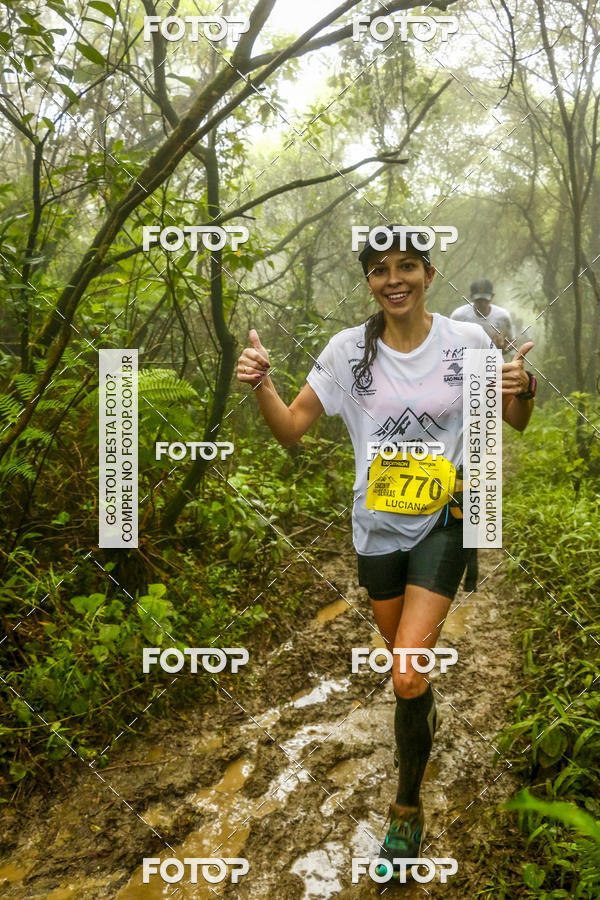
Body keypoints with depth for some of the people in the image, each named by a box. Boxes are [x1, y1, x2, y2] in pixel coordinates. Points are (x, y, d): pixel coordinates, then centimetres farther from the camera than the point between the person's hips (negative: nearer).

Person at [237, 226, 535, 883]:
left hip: (442, 521, -2)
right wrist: (260, 385, -24)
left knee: (407, 678, -12)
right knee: (405, 660, 19)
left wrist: (522, 388, -19)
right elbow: (291, 430, -5)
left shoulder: (466, 341, -8)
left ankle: (407, 805, 14)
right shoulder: (349, 349, -7)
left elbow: (516, 422, 4)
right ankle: (425, 730, 55)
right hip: (376, 524, 2)